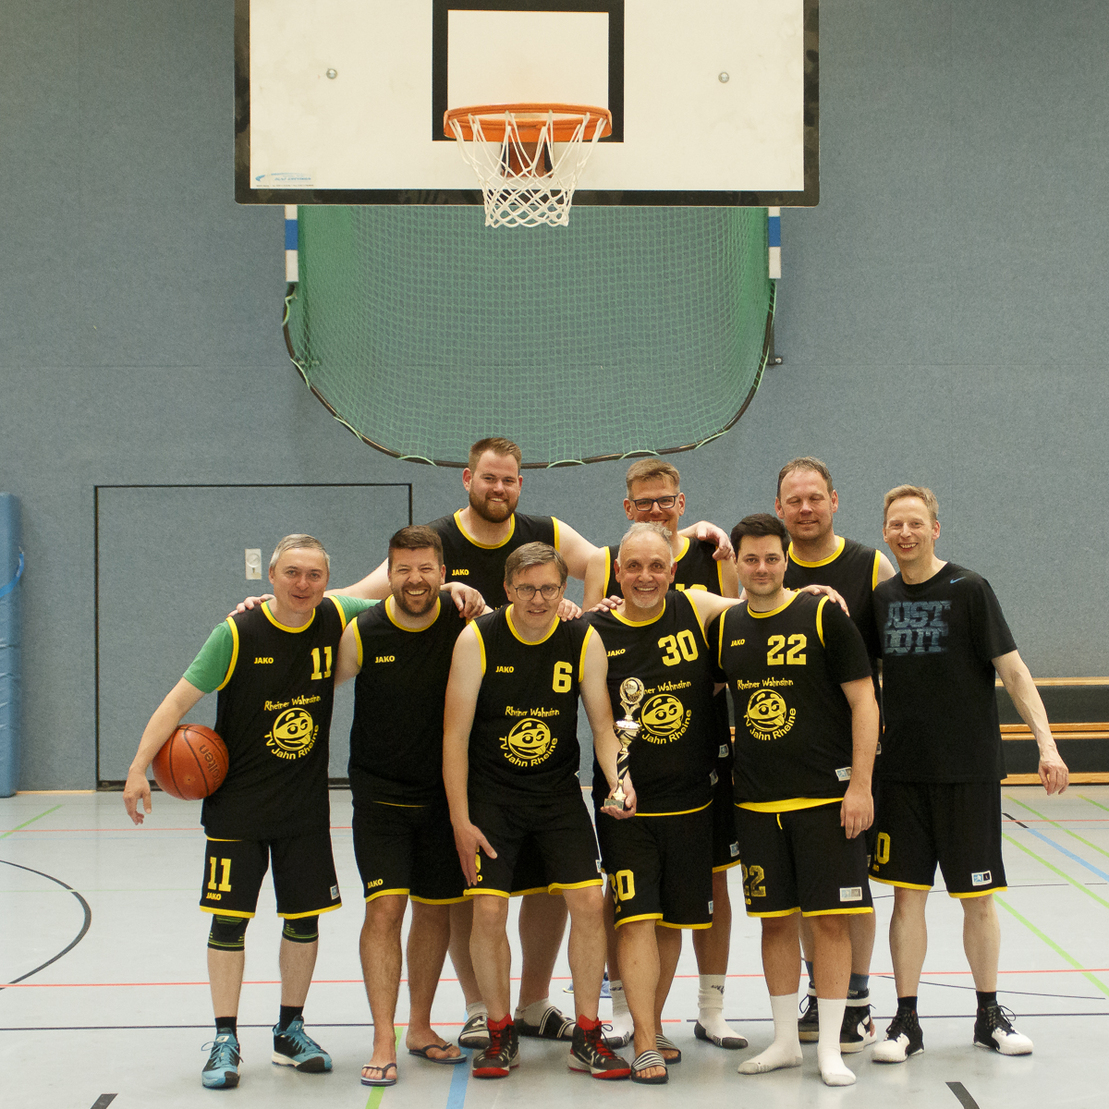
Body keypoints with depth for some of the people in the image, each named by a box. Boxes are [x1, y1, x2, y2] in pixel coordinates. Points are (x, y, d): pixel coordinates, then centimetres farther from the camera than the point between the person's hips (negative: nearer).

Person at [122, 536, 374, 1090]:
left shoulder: (336, 619, -4)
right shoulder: (238, 634, -14)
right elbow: (180, 698, -12)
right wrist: (139, 767, -18)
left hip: (306, 805, 3)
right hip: (237, 804, -3)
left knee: (304, 918, 7)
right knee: (229, 918, -2)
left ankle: (290, 1031, 23)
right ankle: (225, 1040, 8)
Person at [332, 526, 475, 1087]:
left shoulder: (462, 622, -8)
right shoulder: (362, 632, -11)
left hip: (443, 792, 2)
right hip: (379, 794, -2)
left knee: (436, 909, 11)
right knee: (384, 908, -13)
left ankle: (420, 1026, 28)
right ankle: (383, 1043, -7)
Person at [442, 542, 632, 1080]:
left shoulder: (584, 640, -7)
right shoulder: (477, 640, -13)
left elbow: (603, 726, -1)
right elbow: (456, 736, -9)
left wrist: (618, 782, -21)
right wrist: (460, 820, -12)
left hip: (559, 793, 2)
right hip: (491, 795, -2)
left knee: (589, 901, -7)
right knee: (488, 911, -10)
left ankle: (587, 1037, 9)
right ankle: (500, 1034, 12)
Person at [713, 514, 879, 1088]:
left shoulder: (823, 615, -5)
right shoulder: (725, 627, 8)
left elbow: (863, 702, -5)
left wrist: (860, 786, -11)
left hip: (826, 797, -4)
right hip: (756, 800, 4)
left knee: (830, 919, -1)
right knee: (775, 920, 9)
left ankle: (830, 1047, 9)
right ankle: (786, 1041, 21)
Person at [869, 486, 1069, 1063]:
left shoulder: (968, 589, -5)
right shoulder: (881, 596, 6)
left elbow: (1012, 669, -8)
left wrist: (1046, 741, -16)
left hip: (969, 770, -3)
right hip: (902, 770, 3)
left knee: (977, 899, 6)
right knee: (906, 894, 3)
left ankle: (989, 1015, 21)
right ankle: (906, 1021, 11)